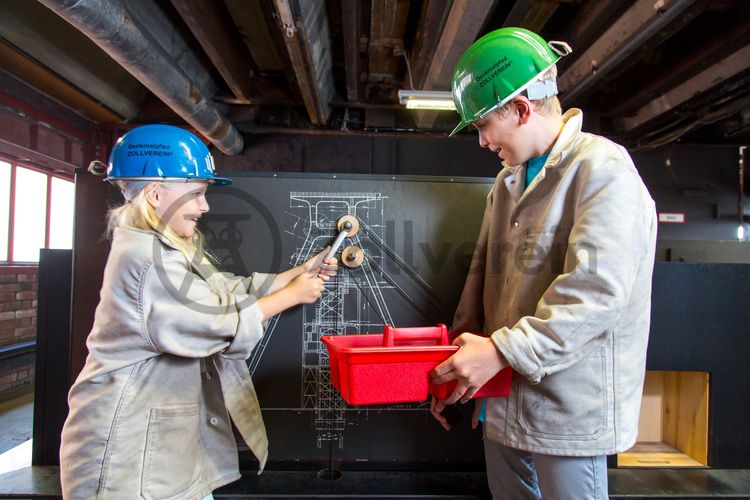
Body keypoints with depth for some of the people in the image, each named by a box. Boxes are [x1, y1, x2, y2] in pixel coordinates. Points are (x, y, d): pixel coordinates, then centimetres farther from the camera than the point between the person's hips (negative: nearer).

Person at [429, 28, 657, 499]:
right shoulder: (508, 181, 12)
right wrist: (457, 368, 9)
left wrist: (501, 350, -26)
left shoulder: (603, 170, -13)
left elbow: (596, 292, -24)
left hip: (569, 411, -7)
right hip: (502, 399, 8)